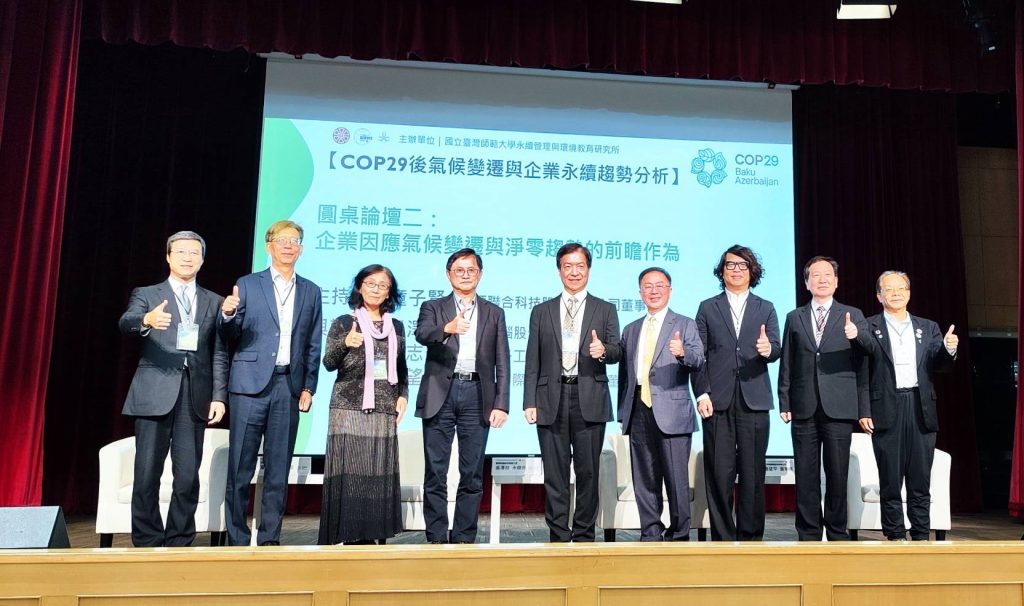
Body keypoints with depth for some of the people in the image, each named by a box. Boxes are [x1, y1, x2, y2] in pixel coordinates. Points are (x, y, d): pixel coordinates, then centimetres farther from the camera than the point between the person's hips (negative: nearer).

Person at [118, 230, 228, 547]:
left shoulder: (213, 302, 15)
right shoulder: (146, 294, 10)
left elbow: (219, 353, 11)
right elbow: (126, 323, -11)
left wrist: (219, 396, 1)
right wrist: (147, 320, -34)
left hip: (195, 396, 1)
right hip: (154, 394, -1)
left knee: (188, 477, 0)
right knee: (147, 475, -1)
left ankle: (179, 543, 12)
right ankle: (147, 543, 12)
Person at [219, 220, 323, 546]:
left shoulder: (311, 291, 13)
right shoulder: (247, 284, 7)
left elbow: (313, 345, 12)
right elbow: (230, 337, 5)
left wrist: (309, 387, 4)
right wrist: (227, 315, -17)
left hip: (289, 386, 2)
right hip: (251, 383, -2)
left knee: (278, 468, 6)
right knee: (241, 467, 0)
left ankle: (270, 537, 15)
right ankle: (237, 538, 10)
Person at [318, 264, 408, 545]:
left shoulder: (396, 327, 14)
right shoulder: (343, 323, 3)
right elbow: (328, 363, -6)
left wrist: (403, 395, 5)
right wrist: (346, 343, -25)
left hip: (385, 412, 3)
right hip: (350, 409, -3)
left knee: (380, 474, 2)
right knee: (350, 473, -6)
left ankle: (376, 535, 9)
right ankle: (352, 537, 1)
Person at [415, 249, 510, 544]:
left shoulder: (494, 313, 14)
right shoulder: (433, 307, 10)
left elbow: (502, 363, 9)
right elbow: (422, 335, -13)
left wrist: (501, 404, -1)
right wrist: (447, 328, -34)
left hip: (477, 396, 1)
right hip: (440, 395, -1)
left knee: (472, 474, 4)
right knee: (435, 472, 2)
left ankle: (464, 537, 13)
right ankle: (437, 538, 11)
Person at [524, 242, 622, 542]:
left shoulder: (605, 310, 11)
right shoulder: (541, 312, 13)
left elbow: (617, 352, 3)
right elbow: (532, 361, 9)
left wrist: (603, 350, -20)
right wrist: (529, 402, 1)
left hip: (589, 400, -1)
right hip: (551, 400, 1)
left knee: (588, 472, 3)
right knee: (555, 474, 4)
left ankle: (584, 535, 15)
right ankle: (558, 536, 13)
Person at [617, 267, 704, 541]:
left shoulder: (685, 325, 6)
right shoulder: (630, 330, 19)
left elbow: (698, 359, -10)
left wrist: (683, 353, -32)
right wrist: (623, 413, 13)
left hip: (671, 412, -4)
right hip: (639, 412, 5)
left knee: (676, 478, -4)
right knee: (644, 479, 9)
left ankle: (679, 535, 8)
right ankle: (651, 534, 19)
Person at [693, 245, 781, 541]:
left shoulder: (766, 309, 15)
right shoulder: (707, 308, 12)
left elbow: (776, 349, 4)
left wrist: (768, 349, -20)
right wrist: (702, 393, -4)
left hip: (754, 401, 1)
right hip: (718, 401, -1)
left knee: (753, 472, 2)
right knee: (719, 472, -1)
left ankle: (751, 536, 12)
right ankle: (722, 536, 9)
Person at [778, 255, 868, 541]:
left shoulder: (853, 316, 9)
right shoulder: (794, 318, 13)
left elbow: (862, 364, 5)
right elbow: (786, 364, 10)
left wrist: (864, 409, 1)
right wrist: (784, 402, 3)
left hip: (838, 408, -1)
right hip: (804, 408, 1)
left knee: (837, 474, 3)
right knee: (806, 476, 4)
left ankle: (837, 533, 16)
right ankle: (808, 534, 14)